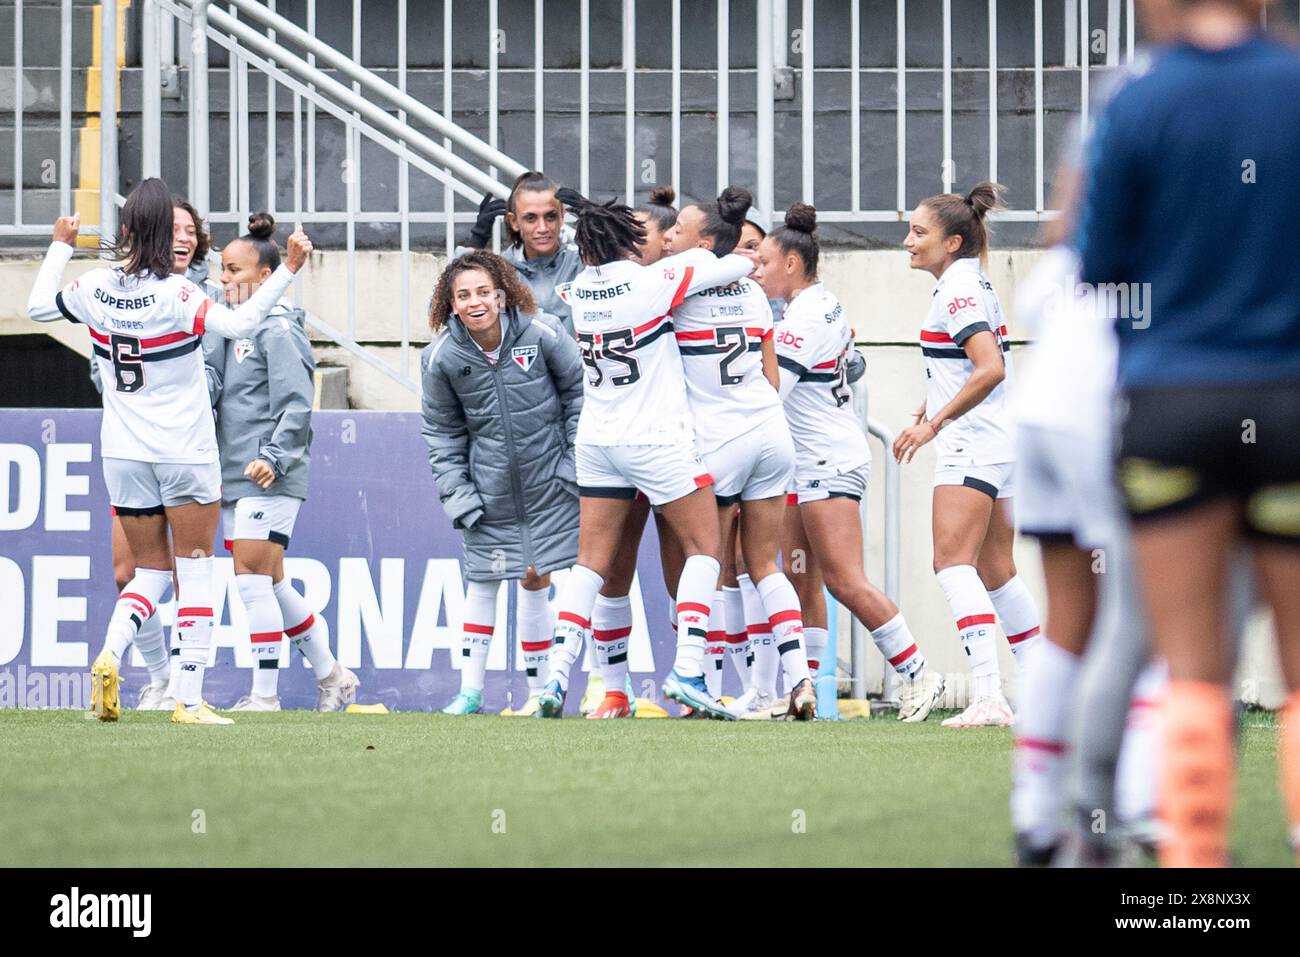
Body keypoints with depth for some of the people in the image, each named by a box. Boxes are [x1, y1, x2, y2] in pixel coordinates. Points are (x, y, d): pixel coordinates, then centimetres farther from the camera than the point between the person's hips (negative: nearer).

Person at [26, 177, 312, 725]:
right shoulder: (176, 294, -16)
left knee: (150, 572, 14)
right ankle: (190, 700, 0)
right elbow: (237, 324, -29)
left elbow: (38, 306, 16)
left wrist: (61, 246, 29)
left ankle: (107, 656, -13)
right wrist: (289, 270, -26)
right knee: (195, 573, 5)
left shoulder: (95, 289, -2)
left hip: (122, 455, 4)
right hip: (186, 454, -4)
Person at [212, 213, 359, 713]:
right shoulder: (232, 329, 15)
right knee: (272, 585, 12)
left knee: (253, 580, -11)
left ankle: (264, 695, -7)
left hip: (270, 480, -9)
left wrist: (274, 457, -23)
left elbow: (296, 405, -16)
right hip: (234, 477, 9)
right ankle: (331, 675, 23)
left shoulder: (278, 330, -10)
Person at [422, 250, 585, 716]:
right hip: (490, 490, 2)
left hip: (548, 481, -1)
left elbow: (579, 392, -1)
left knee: (536, 579, -1)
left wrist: (579, 460, -1)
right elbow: (441, 432, 3)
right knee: (482, 581, 6)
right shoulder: (441, 358, -11)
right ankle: (470, 691, 13)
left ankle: (538, 690, 9)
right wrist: (456, 494, -1)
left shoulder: (542, 334, -16)